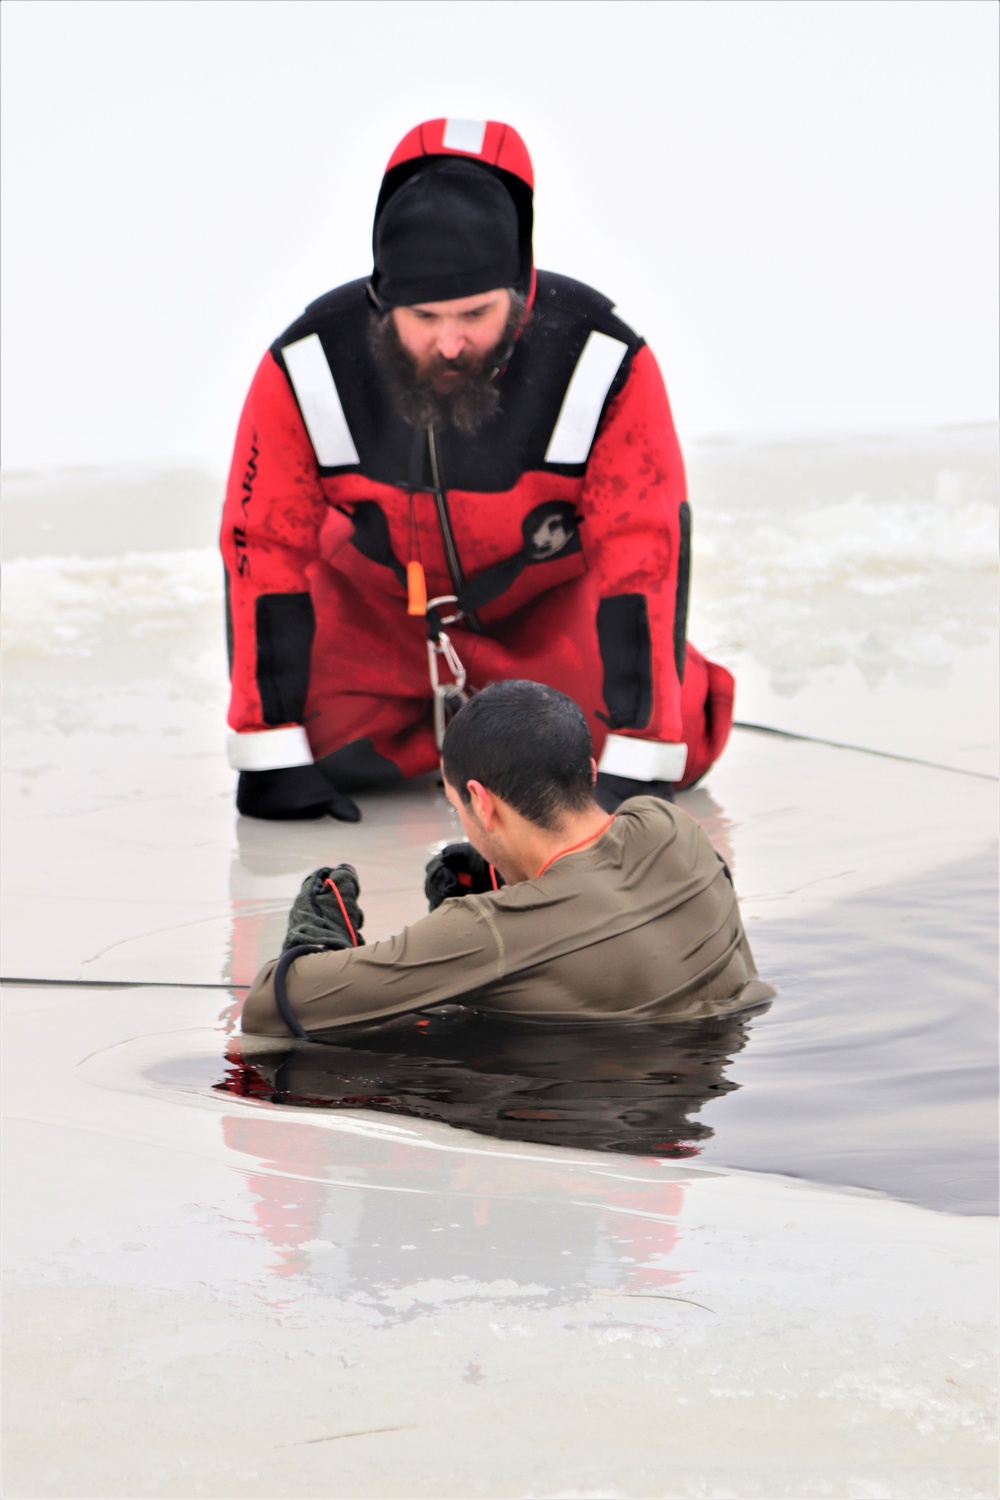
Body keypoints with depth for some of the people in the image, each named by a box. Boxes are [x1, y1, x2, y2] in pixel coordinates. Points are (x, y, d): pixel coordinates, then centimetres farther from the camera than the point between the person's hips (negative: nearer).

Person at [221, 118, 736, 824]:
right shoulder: (305, 369, -29)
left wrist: (631, 771, -33)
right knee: (324, 745, -18)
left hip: (553, 593, -1)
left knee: (675, 750, -16)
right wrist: (270, 757, -22)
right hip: (378, 594, 1)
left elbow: (644, 554, -30)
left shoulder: (607, 366, -33)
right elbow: (265, 549, -21)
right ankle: (447, 715, 14)